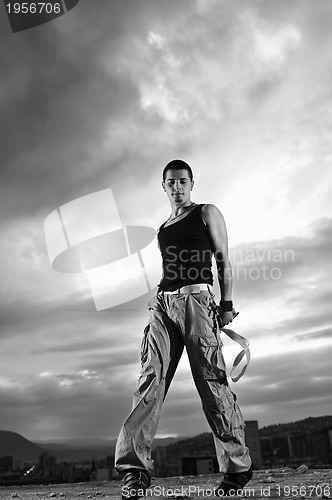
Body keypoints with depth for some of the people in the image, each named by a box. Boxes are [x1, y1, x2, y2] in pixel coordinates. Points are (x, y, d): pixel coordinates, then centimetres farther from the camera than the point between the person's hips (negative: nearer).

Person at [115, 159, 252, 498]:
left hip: (195, 299, -5)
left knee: (212, 382, -6)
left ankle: (237, 467, 4)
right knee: (151, 378, -9)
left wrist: (226, 304, -7)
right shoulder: (162, 229, 25)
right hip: (162, 304, 5)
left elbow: (223, 261, 2)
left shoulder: (207, 213, 10)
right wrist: (160, 303, 16)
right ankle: (135, 468, -12)